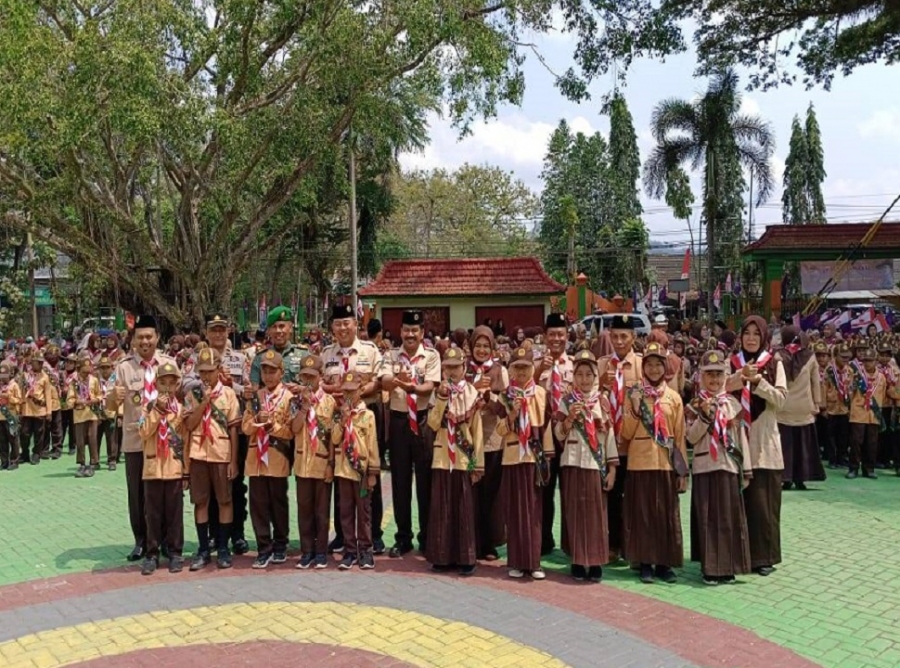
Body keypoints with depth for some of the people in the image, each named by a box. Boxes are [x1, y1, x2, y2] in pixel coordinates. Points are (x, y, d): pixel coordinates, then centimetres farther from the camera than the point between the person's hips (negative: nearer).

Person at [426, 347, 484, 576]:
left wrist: (478, 464, -3)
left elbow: (477, 431, 0)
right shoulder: (439, 392, 6)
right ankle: (442, 556, 14)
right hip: (442, 458, 2)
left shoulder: (472, 394, 0)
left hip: (464, 459, -2)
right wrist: (442, 398, -15)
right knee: (441, 507, 5)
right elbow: (433, 424, -6)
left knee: (464, 509, 2)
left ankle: (465, 558, 9)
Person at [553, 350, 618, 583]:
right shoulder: (566, 401, 2)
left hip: (597, 464, 1)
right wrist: (570, 417, -18)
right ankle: (578, 560, 11)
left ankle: (595, 561, 10)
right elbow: (559, 434, -1)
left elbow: (609, 435, 5)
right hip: (573, 463, -1)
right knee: (575, 512, 3)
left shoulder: (603, 402, 6)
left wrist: (612, 467, 0)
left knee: (597, 513, 3)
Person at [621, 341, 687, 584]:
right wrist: (635, 410, -16)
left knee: (666, 513, 5)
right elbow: (626, 434, 0)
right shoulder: (634, 395, 2)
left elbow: (680, 436, 6)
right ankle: (645, 563, 12)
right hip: (640, 463, -1)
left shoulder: (674, 397, 6)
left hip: (666, 464, 1)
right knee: (642, 513, 3)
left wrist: (683, 470, 3)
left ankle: (664, 563, 16)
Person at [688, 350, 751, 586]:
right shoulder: (696, 405, 1)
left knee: (730, 517, 5)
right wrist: (705, 416, -18)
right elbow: (691, 437, -6)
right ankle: (710, 567, 9)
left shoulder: (732, 403, 7)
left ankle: (727, 567, 16)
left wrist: (747, 469, 5)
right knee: (708, 518, 1)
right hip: (705, 466, -2)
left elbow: (741, 437, 7)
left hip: (729, 466, 2)